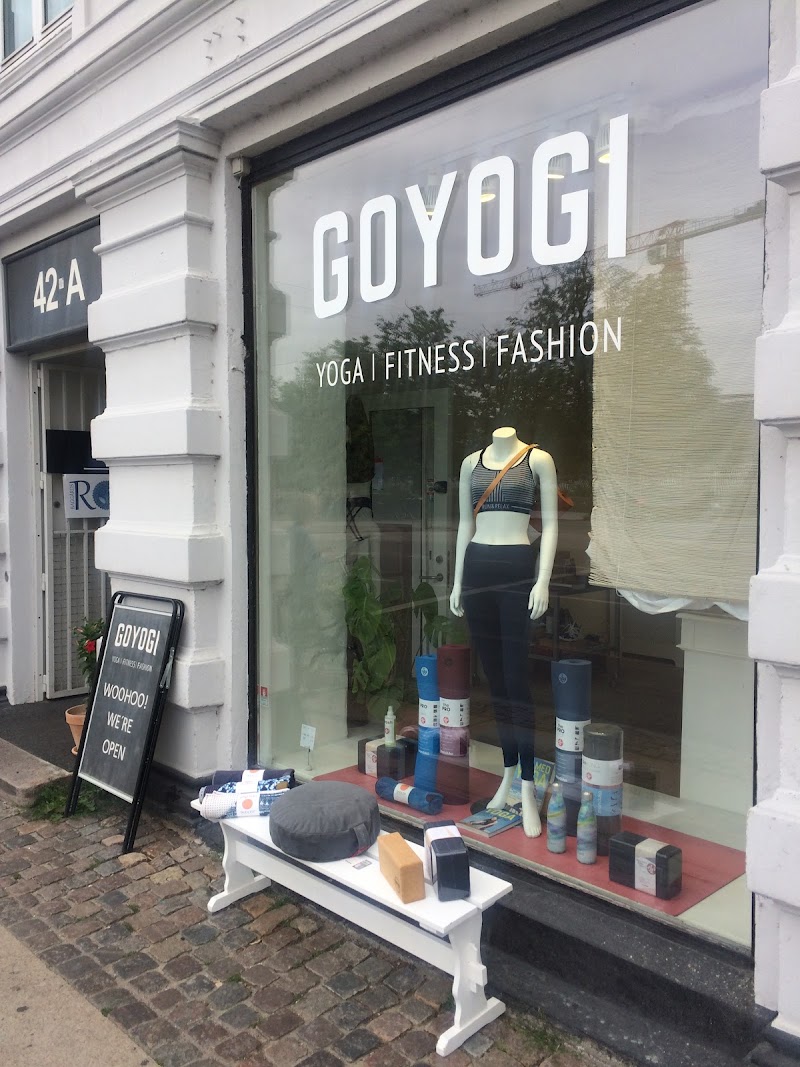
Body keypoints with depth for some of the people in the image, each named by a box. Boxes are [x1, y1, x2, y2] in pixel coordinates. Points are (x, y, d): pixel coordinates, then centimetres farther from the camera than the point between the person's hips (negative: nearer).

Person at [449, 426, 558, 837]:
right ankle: (509, 772, 19)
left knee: (517, 677, -5)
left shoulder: (538, 459, 2)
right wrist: (457, 582, 12)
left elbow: (550, 523, -1)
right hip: (477, 567, 4)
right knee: (494, 675, 7)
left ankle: (528, 787, 2)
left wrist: (543, 580, -11)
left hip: (518, 567, -4)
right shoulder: (471, 462, 14)